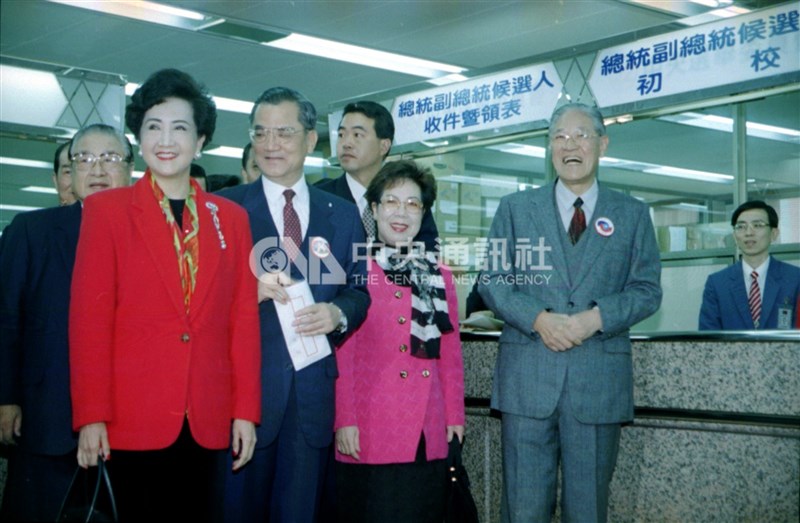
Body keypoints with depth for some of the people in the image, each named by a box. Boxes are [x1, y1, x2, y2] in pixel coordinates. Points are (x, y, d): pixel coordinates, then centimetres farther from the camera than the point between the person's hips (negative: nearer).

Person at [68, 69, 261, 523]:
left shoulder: (231, 218, 10)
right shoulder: (106, 210, 2)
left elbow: (244, 319, 9)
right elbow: (89, 316, -3)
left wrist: (246, 411, 3)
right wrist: (90, 417, -9)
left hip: (207, 423, 3)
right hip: (133, 419, -2)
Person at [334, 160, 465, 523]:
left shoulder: (439, 276, 13)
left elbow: (450, 354, 13)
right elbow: (342, 353, -4)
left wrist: (455, 417, 7)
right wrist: (344, 421, -8)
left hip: (428, 435, 4)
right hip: (370, 434, -4)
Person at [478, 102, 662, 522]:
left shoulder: (632, 214, 11)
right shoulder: (515, 208, 11)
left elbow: (647, 290, 6)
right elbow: (492, 281, 6)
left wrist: (596, 318, -12)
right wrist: (539, 318, -12)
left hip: (600, 381, 0)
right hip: (526, 377, 0)